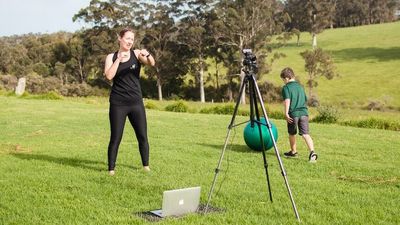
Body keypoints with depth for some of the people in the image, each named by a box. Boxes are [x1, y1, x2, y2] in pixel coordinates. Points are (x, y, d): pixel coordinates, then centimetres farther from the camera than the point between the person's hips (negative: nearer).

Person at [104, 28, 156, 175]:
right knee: (115, 138, -1)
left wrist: (147, 55, -37)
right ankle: (111, 168, 10)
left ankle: (146, 166, 19)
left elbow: (152, 64, -16)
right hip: (118, 104, -1)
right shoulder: (111, 57, 3)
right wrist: (118, 59, -18)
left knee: (143, 136, 4)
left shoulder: (137, 54, 2)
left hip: (136, 102, 1)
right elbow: (109, 76, -12)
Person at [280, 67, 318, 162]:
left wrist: (286, 113, -17)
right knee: (305, 134, -3)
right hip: (304, 112, 4)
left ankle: (293, 151, 32)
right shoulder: (300, 87, 18)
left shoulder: (286, 87, -2)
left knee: (292, 133, 17)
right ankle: (312, 152, -22)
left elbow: (287, 100, -15)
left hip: (293, 114, -4)